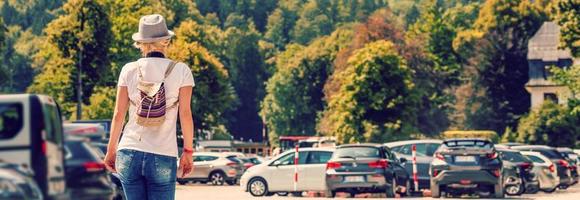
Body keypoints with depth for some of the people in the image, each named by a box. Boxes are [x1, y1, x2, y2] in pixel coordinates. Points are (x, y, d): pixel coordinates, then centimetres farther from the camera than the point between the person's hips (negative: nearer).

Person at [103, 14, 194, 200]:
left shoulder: (129, 70, 4)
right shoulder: (181, 71, 0)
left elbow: (118, 115, 4)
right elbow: (185, 114, -1)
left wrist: (111, 150, 13)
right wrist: (188, 151, 7)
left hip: (129, 153, 2)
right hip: (163, 157, -2)